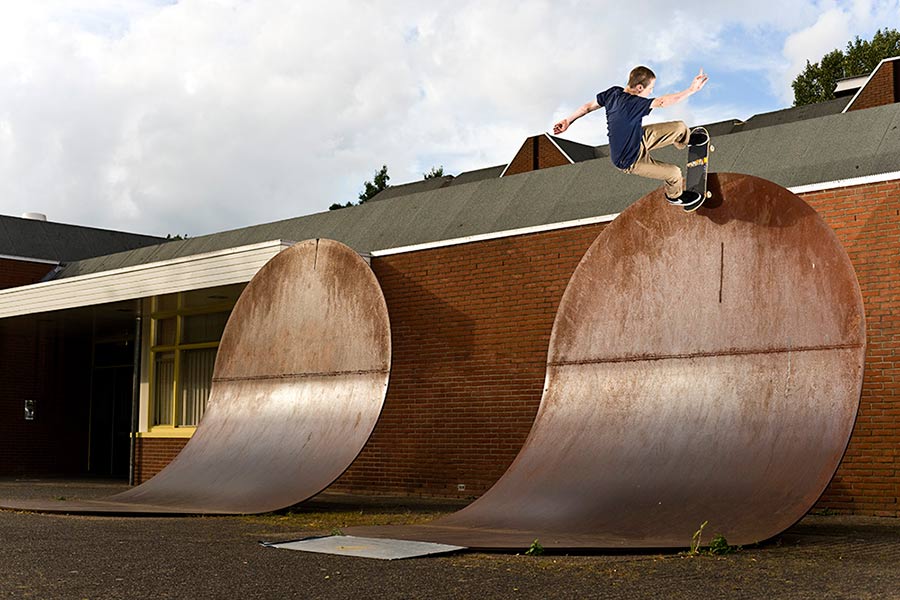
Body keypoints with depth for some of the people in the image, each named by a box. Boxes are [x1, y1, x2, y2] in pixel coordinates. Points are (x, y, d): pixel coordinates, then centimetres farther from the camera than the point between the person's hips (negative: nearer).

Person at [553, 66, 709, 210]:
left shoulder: (614, 92, -14)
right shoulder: (632, 104, -39)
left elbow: (589, 106, -1)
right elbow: (662, 102, -50)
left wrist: (568, 121, 11)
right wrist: (691, 91, -52)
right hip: (630, 162, -8)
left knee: (680, 127, 7)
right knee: (674, 173, 2)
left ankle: (686, 140, 43)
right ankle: (675, 195, 35)